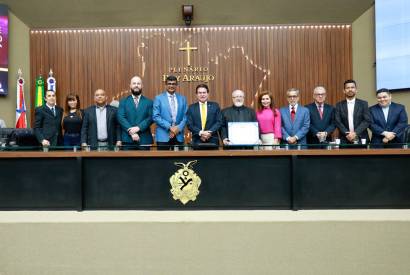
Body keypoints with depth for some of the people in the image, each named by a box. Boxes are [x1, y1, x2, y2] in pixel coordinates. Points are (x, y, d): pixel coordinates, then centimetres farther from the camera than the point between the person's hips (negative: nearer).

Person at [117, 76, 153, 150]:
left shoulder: (149, 102, 10)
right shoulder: (123, 101, 11)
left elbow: (151, 118, -1)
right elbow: (120, 117, -1)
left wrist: (138, 128, -16)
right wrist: (130, 131, -15)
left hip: (144, 140, 0)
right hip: (127, 139, 0)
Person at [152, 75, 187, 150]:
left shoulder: (182, 98, 12)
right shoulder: (159, 98, 1)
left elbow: (185, 116, 8)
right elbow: (155, 116, -6)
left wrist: (179, 128, -9)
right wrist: (169, 127, -14)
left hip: (178, 136, 3)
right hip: (163, 136, -3)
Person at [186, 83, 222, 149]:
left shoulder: (215, 106, 9)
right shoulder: (191, 107, 8)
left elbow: (219, 122, 2)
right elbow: (189, 124, 1)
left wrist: (210, 132, -12)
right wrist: (200, 133, -13)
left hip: (212, 141, 0)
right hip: (197, 141, 0)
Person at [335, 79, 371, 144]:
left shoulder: (363, 104, 6)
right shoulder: (339, 105, 8)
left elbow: (367, 121, -2)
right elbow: (338, 122, -1)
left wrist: (355, 133, -15)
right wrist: (347, 134, -15)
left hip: (361, 139, 0)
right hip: (345, 140, 0)